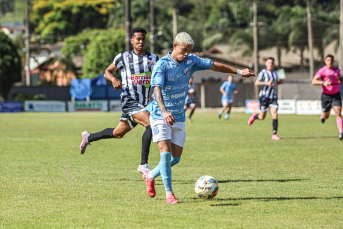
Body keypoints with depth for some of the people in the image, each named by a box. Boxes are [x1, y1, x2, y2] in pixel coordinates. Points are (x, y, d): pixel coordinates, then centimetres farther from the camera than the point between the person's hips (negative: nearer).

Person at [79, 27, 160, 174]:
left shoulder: (153, 58, 8)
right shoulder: (123, 57, 1)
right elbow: (107, 72, 12)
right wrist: (114, 80, -11)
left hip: (145, 104, 5)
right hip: (130, 102, -5)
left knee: (118, 133, 16)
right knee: (151, 124, -28)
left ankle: (88, 137, 41)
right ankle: (143, 165, -25)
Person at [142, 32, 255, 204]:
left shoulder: (191, 61, 2)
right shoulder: (162, 65, -16)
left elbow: (214, 66, 14)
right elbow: (157, 88, -29)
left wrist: (239, 72, 15)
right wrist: (164, 111, -44)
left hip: (178, 117, 6)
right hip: (160, 115, -6)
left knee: (176, 158, 5)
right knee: (166, 152, -17)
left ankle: (150, 176, 29)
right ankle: (169, 193, -9)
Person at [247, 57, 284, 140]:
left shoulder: (275, 73, 12)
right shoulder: (263, 72, -7)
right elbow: (256, 83, -15)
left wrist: (279, 82, 7)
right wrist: (267, 83, -26)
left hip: (273, 97, 4)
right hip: (264, 96, -4)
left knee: (275, 115, -13)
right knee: (262, 117, 3)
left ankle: (274, 134, -10)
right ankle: (254, 116, 39)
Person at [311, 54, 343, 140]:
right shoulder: (322, 71, -10)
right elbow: (313, 81, -14)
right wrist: (323, 83, -29)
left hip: (336, 95, 2)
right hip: (326, 95, -2)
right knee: (326, 116, 12)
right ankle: (322, 116, 50)